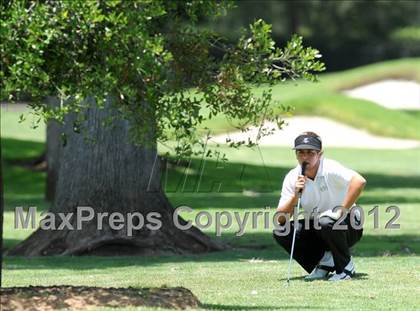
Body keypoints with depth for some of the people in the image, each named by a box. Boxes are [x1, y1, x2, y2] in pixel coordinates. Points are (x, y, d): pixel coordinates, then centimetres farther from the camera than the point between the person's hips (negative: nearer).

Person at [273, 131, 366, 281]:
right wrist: (295, 196, -28)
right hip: (316, 229, 5)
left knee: (326, 223, -37)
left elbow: (359, 181, -40)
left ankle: (346, 267, -10)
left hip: (348, 226, -5)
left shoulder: (330, 169, -21)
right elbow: (281, 219, -12)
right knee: (280, 232, -14)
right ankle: (325, 261, 1)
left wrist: (342, 210, -36)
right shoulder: (292, 178, -7)